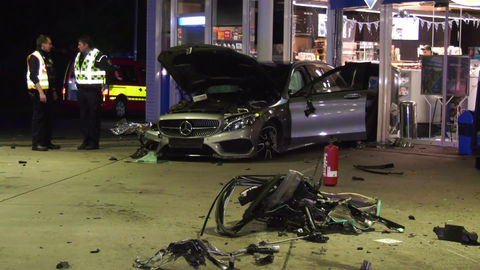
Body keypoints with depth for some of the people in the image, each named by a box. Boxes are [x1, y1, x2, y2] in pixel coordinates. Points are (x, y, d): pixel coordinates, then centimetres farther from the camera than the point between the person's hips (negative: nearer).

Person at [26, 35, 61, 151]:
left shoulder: (48, 57, 18)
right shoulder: (34, 57, -11)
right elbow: (33, 76, -18)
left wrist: (53, 91, 21)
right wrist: (40, 92, -22)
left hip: (47, 91, 9)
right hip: (38, 92, -9)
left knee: (49, 117, 10)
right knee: (38, 117, -8)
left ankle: (47, 141, 17)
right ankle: (37, 143, -5)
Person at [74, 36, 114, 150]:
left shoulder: (98, 56, -11)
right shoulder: (79, 57, 14)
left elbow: (110, 69, -10)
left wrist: (106, 84, -7)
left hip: (93, 90, -8)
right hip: (82, 90, 8)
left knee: (93, 117, -4)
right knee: (84, 117, 10)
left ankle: (94, 142, 1)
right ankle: (86, 141, 16)